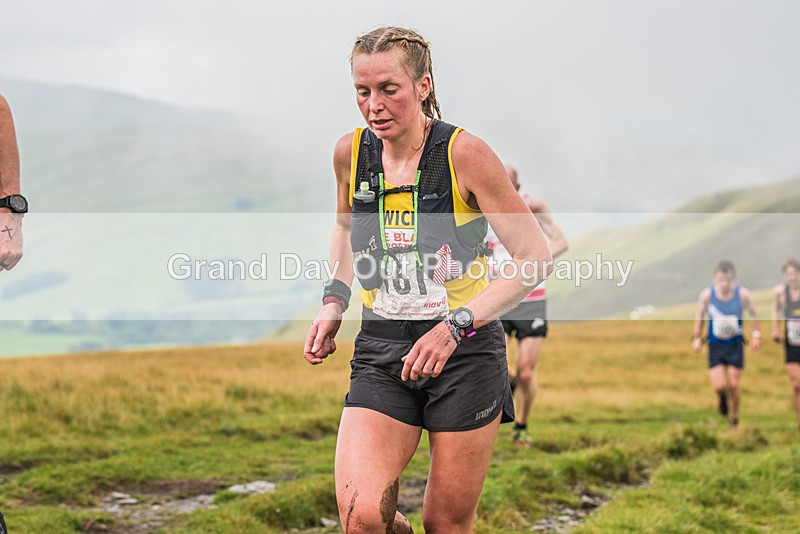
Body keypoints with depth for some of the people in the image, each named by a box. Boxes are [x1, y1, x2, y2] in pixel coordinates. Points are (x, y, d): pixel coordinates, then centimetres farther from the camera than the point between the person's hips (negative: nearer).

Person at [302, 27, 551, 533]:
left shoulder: (463, 153, -11)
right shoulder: (350, 153, 2)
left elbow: (536, 256, -10)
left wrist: (456, 325, -20)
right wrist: (334, 301, 7)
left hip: (466, 352, -3)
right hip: (381, 350, 3)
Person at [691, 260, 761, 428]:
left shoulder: (743, 294, -13)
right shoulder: (707, 294, -12)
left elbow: (753, 314, 4)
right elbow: (699, 315, 5)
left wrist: (756, 334, -3)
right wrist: (697, 337, 4)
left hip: (735, 345, 0)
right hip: (715, 345, 0)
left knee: (733, 386, -2)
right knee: (718, 386, -9)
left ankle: (734, 417, 23)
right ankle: (722, 400, 28)